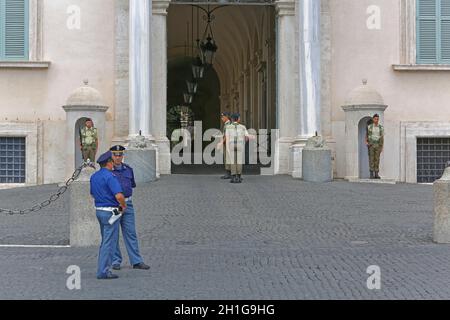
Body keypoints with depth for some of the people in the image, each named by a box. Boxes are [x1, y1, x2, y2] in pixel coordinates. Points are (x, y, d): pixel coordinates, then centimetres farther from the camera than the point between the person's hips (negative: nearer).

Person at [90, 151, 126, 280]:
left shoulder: (94, 176, 10)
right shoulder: (110, 176, -17)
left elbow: (93, 194, 23)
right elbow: (119, 196, -25)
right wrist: (123, 206, -7)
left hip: (99, 210, 9)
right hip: (110, 212, -9)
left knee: (105, 241, 18)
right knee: (109, 242, -4)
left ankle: (103, 269, 20)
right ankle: (103, 271, -3)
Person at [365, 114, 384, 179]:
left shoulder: (381, 127, 3)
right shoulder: (369, 127, 0)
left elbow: (382, 138, 5)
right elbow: (366, 136, 7)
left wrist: (382, 147, -1)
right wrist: (366, 142, -14)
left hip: (378, 145, 2)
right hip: (371, 145, -1)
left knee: (377, 159, 1)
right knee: (371, 159, -6)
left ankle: (376, 174, 5)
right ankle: (371, 174, -2)